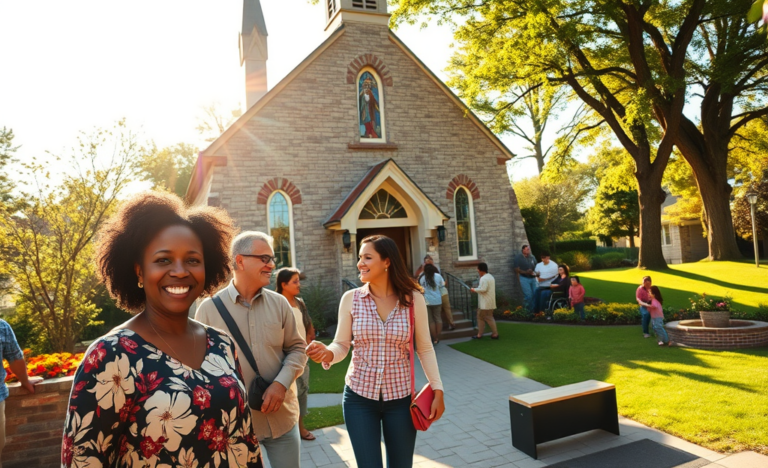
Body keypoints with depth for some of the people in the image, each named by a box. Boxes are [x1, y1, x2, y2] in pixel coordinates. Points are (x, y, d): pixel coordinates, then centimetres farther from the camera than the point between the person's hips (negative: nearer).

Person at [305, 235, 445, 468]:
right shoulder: (351, 299, -7)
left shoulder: (414, 299, -9)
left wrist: (437, 389, 0)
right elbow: (342, 345, -2)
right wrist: (328, 353, -24)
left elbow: (425, 348, 1)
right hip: (359, 397, 0)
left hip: (400, 397, 0)